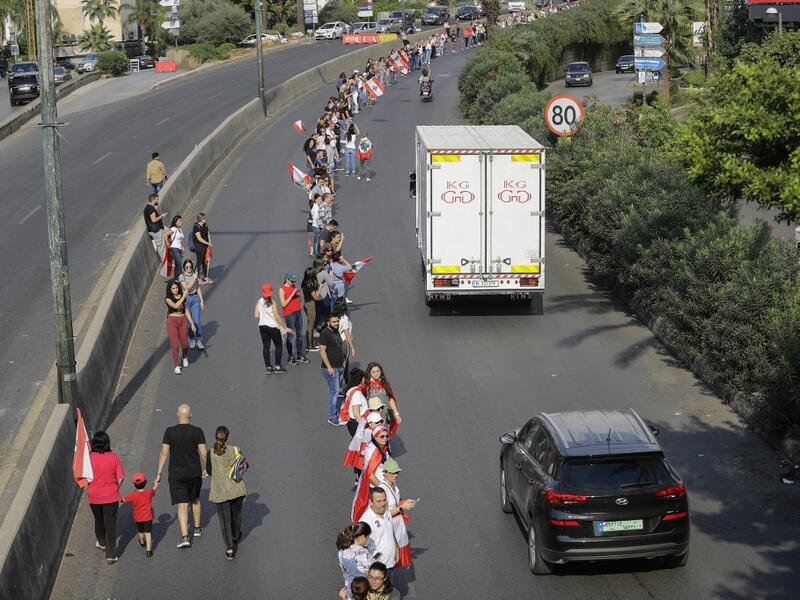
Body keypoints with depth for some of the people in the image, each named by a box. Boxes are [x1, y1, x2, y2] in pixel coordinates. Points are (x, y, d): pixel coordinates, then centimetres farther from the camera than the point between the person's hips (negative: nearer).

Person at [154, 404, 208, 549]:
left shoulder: (170, 432, -9)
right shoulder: (197, 432, -8)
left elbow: (164, 453, -9)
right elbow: (204, 453, -7)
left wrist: (158, 475, -5)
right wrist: (206, 469, 11)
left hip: (176, 474, -1)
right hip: (195, 473, 1)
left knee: (182, 506, -1)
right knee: (195, 499, 25)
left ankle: (184, 537, -11)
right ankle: (197, 528, 38)